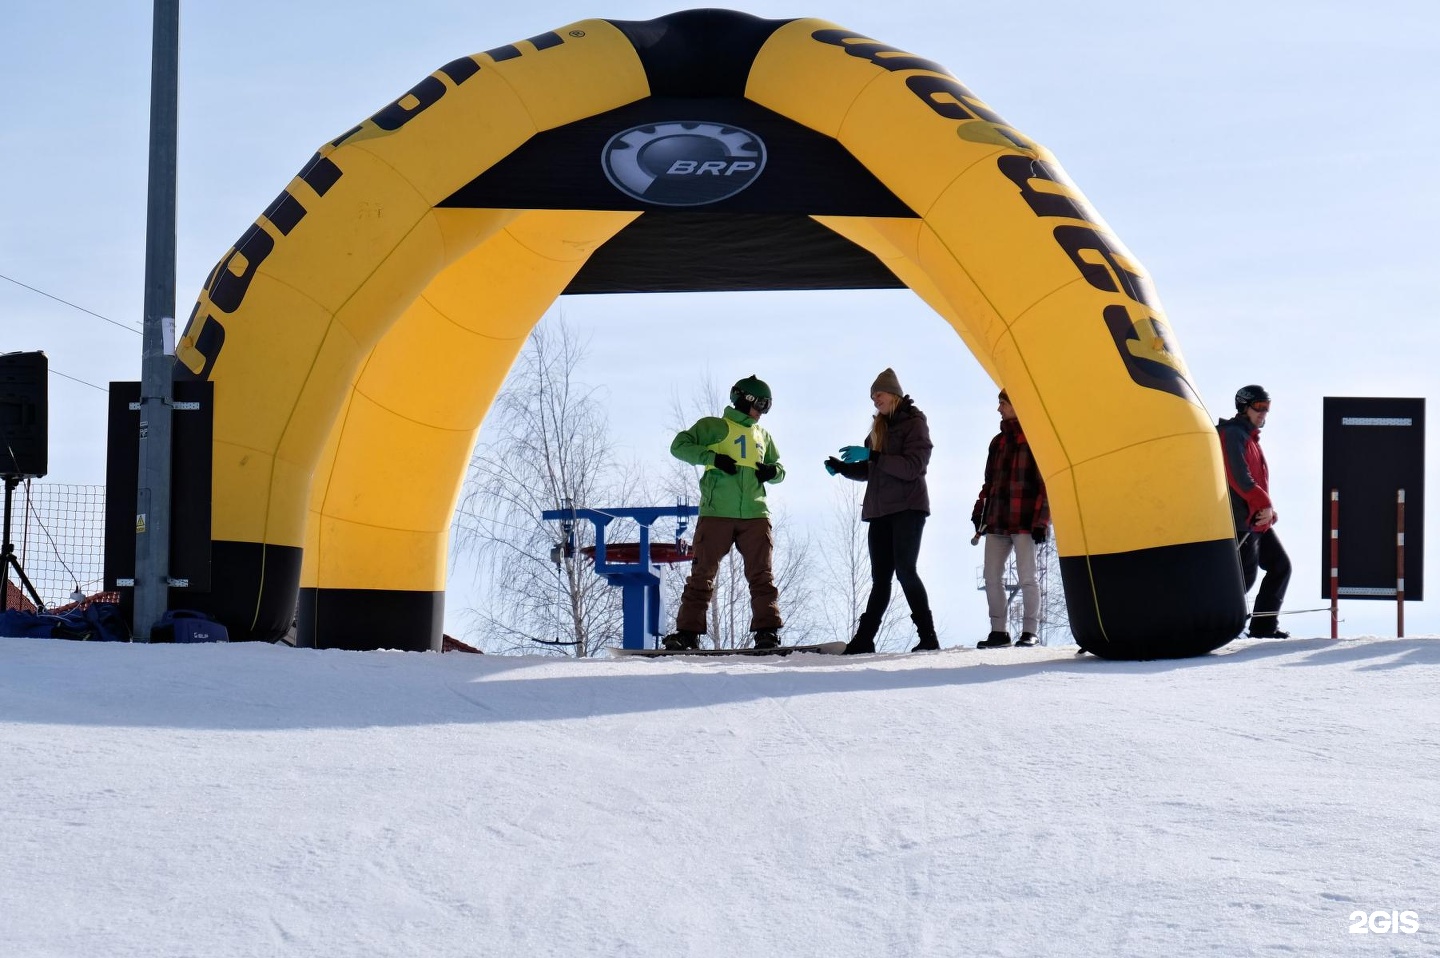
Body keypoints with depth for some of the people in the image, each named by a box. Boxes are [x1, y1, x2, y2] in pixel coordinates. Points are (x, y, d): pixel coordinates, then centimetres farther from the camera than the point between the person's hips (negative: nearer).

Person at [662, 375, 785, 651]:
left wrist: (773, 471, 5)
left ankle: (767, 629, -5)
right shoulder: (715, 426, 9)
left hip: (755, 515, 4)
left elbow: (779, 470, 30)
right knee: (702, 573, -3)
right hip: (716, 513, -4)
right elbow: (679, 446, 0)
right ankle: (688, 630, -2)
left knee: (761, 575, -3)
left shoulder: (763, 436, 24)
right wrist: (713, 457, -13)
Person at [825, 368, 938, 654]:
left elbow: (912, 467, -17)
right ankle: (864, 638, 2)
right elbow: (869, 471, 22)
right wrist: (841, 467, 5)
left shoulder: (914, 423, -3)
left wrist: (872, 456, -22)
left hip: (907, 508, -7)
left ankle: (927, 635, -13)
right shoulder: (880, 427, 19)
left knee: (905, 571, -15)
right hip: (881, 511, 7)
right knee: (880, 577, 5)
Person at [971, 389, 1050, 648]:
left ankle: (1029, 631, 1)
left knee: (1027, 577, -5)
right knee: (992, 577, 3)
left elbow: (1046, 482, -6)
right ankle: (998, 631, 8)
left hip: (1024, 521, -7)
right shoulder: (999, 442, 18)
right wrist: (979, 513, 13)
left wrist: (1040, 521, -12)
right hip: (997, 520, 7)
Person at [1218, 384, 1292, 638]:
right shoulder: (1232, 435, -9)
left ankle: (1263, 625, 13)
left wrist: (1268, 512, 8)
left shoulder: (1251, 438, 22)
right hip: (1241, 521, -10)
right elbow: (1239, 478, -21)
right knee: (1245, 575, -12)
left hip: (1258, 521, 10)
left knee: (1280, 566, 10)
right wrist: (1264, 505, -18)